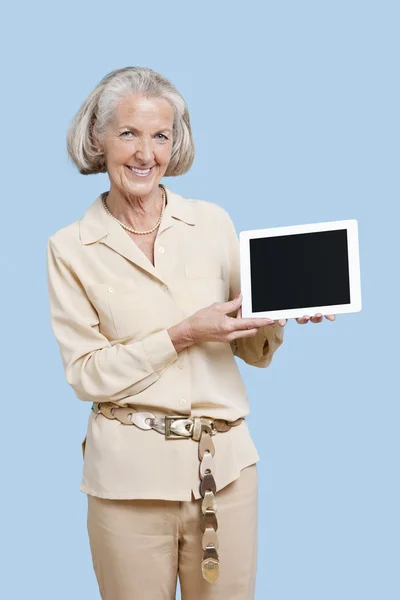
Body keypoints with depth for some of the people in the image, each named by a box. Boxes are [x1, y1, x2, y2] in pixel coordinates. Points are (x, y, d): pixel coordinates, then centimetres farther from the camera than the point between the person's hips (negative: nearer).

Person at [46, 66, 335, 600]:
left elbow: (254, 350, 10)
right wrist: (183, 335, -15)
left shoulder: (214, 224, 4)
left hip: (227, 461, 2)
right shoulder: (70, 248, -2)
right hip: (130, 470, -2)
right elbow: (85, 374, -6)